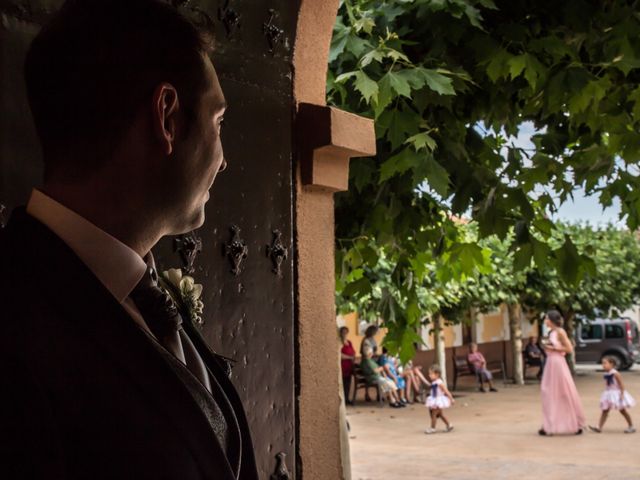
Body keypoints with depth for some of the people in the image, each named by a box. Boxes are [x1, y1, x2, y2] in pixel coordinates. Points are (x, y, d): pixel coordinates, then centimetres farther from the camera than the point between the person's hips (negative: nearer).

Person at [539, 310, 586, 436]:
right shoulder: (551, 332, 13)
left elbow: (569, 349, -14)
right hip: (550, 363, 8)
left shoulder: (560, 332, -11)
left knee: (565, 394, 0)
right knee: (550, 395, 8)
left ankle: (576, 424, 10)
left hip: (558, 364, -8)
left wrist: (553, 348, -14)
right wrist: (547, 347, 2)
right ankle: (549, 426, 13)